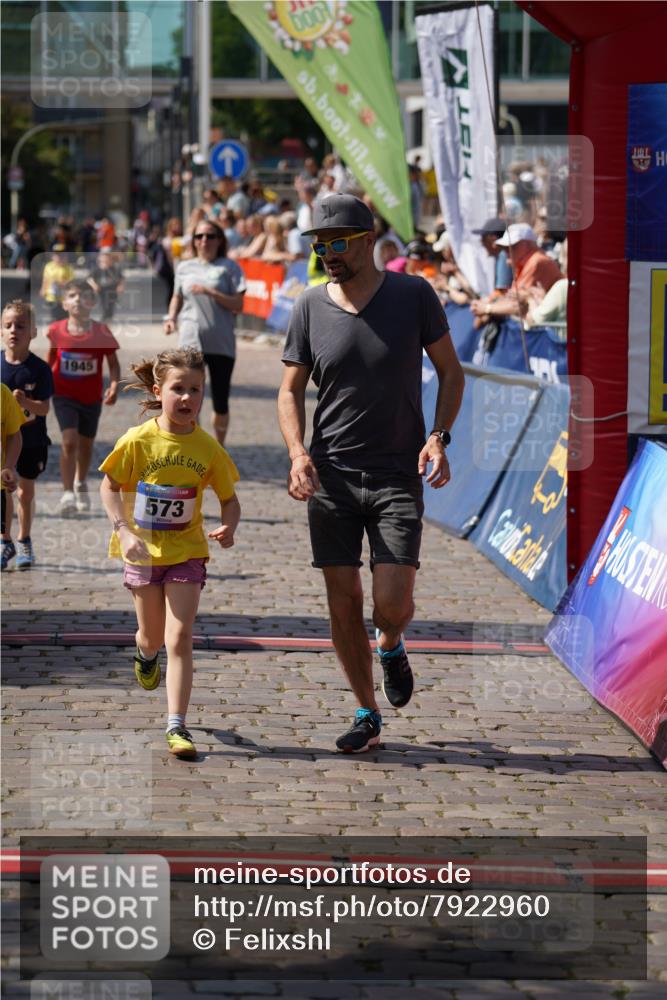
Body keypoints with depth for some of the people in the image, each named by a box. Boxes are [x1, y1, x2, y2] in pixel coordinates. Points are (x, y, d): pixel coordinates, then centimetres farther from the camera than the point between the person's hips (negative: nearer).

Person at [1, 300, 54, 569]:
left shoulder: (39, 369, -12)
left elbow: (44, 408, -15)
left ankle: (24, 542, 26)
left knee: (25, 492, 10)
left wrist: (26, 403, -32)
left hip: (31, 441, -1)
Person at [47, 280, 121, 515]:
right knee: (69, 441, -17)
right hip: (64, 395, -2)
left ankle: (80, 483, 44)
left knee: (86, 444, 17)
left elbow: (113, 363, -4)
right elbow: (48, 362, 6)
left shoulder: (102, 332, -13)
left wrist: (114, 385, -20)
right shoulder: (56, 331, -10)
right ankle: (67, 493, -12)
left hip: (92, 397, 2)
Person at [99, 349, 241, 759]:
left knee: (180, 638, -9)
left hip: (186, 551, 0)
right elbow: (110, 486, -4)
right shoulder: (138, 441, -12)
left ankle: (177, 726, -10)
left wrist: (228, 527, -19)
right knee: (153, 636, 14)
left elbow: (229, 498, 2)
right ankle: (146, 655, 53)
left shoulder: (208, 448, -7)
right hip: (142, 551, 0)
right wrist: (124, 531, -16)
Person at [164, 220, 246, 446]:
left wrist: (209, 292, -16)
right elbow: (177, 298, 25)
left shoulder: (228, 267, 2)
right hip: (190, 342, 1)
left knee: (221, 403, 5)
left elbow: (238, 304, -5)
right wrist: (171, 318, 6)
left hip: (221, 344, -1)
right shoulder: (185, 268, 12)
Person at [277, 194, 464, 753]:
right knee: (343, 601, 2)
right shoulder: (310, 308, 1)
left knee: (392, 602, -12)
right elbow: (291, 391, 7)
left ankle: (391, 647, 25)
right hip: (330, 476, 2)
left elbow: (451, 372, 5)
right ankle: (368, 716, 18)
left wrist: (439, 438, -10)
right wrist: (298, 452, -11)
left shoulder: (414, 296, -3)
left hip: (397, 476, -2)